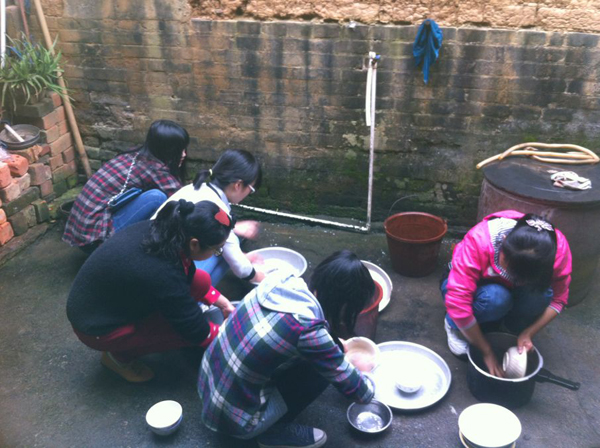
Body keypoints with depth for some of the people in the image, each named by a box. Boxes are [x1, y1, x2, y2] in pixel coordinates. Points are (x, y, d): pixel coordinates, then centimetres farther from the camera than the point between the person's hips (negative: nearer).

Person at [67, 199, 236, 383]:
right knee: (189, 328, -18)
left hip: (111, 297, 7)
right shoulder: (161, 274, -37)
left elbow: (187, 274, 7)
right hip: (97, 326, -7)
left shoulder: (163, 231, -15)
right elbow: (196, 330, -22)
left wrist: (220, 301, 5)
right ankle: (120, 355, 3)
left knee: (200, 281, -5)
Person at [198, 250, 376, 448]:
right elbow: (360, 393, -12)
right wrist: (369, 386, 10)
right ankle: (274, 432, 9)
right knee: (321, 368, -4)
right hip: (234, 419, -7)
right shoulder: (309, 331, -28)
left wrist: (336, 345, 23)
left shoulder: (282, 282, -9)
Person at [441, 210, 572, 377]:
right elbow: (458, 303, -39)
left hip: (511, 292, 3)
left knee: (541, 295, -31)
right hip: (475, 285, -3)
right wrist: (487, 351, -32)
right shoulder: (478, 240, -39)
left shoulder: (558, 247, -28)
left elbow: (558, 299, -14)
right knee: (496, 297, -38)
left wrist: (528, 334, -25)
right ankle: (454, 325, -7)